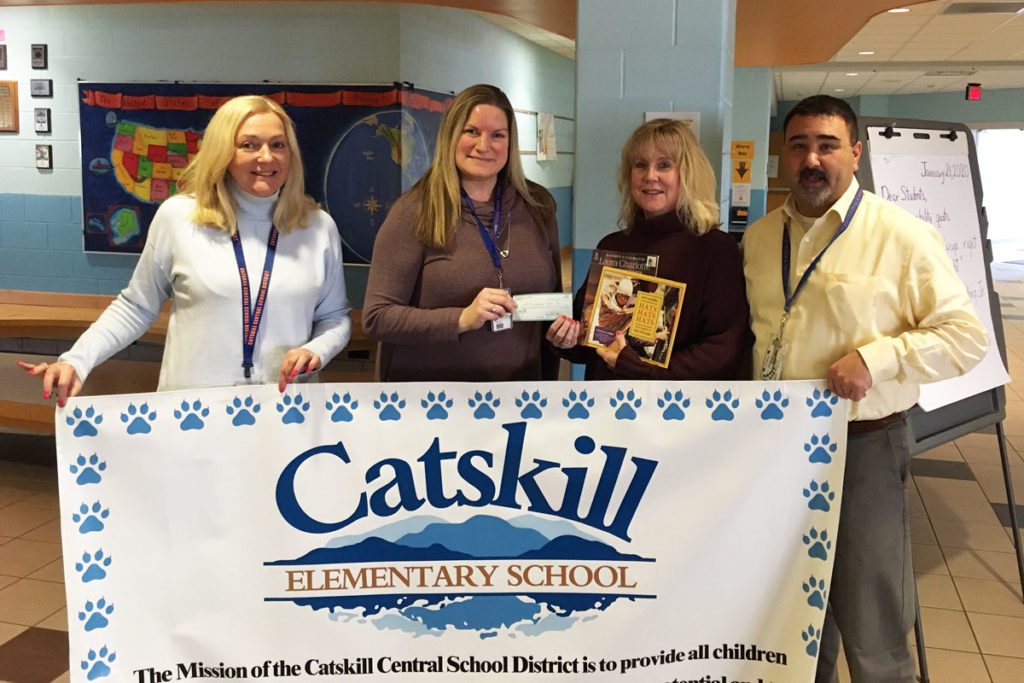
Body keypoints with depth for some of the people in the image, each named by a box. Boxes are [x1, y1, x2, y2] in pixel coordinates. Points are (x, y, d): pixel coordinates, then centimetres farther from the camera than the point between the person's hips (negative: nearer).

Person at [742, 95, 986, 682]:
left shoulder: (903, 236, -9)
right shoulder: (761, 237, 8)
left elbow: (966, 336, -10)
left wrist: (876, 358, -22)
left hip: (863, 449, -5)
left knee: (872, 635, 4)